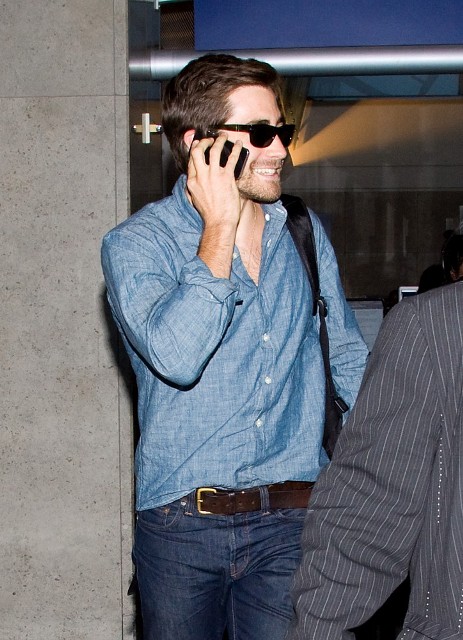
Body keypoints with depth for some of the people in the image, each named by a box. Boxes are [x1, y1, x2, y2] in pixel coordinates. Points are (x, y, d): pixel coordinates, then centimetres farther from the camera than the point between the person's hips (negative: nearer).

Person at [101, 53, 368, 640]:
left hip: (292, 523, 3)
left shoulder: (304, 234, 8)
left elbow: (348, 359, 18)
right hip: (180, 525, -2)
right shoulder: (135, 244, -6)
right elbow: (176, 358, -25)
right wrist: (221, 225, -17)